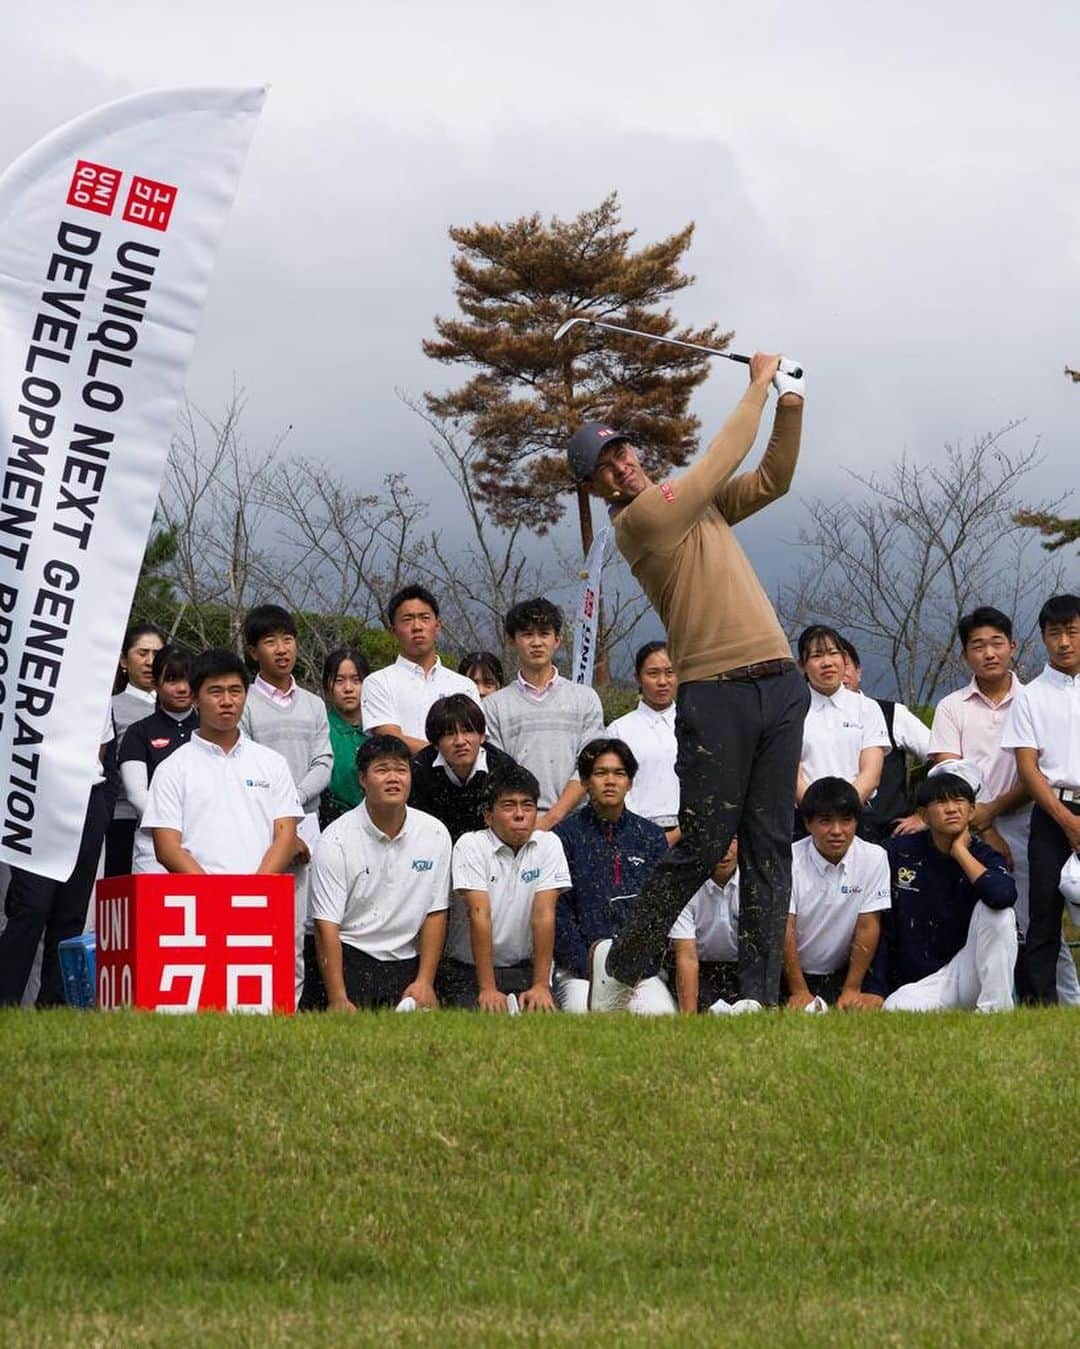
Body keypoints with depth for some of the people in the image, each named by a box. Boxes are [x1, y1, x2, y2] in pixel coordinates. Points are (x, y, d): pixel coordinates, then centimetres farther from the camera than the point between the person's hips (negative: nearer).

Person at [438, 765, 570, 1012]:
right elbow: (480, 916, -17)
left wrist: (540, 985, -14)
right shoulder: (471, 846, -9)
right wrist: (487, 989, -23)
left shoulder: (548, 845, -1)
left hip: (523, 968, 3)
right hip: (467, 970, -3)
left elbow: (544, 915, -7)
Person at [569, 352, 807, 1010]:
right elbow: (722, 462, -6)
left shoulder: (698, 503, 19)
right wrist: (758, 385, 3)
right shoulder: (640, 518, -5)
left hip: (781, 684, 7)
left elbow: (772, 479, 18)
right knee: (702, 848, -5)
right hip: (717, 693, -7)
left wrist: (791, 404, 4)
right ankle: (622, 964, 13)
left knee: (771, 850, 3)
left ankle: (760, 994, 3)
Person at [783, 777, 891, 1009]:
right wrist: (799, 992, -17)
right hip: (792, 974, -2)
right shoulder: (789, 860, -11)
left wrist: (851, 991, -9)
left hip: (842, 975, 2)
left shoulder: (874, 858, -5)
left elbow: (868, 927, -5)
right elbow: (785, 931, -12)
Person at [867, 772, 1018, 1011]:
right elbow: (878, 927, 1)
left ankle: (994, 1009, -22)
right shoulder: (899, 852, 0)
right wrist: (874, 992, -6)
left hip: (966, 973, 2)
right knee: (896, 1010, -37)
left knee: (999, 911, -24)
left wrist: (961, 852, -13)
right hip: (915, 984, -1)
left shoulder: (983, 856, -1)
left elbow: (1003, 895, -27)